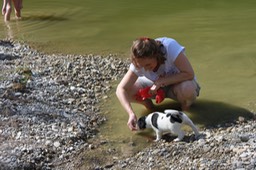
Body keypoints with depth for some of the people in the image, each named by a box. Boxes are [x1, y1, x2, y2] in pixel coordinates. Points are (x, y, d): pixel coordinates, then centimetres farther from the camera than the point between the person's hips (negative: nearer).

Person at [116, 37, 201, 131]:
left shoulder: (170, 47, -34)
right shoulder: (139, 63, -23)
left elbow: (189, 74, -32)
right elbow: (121, 89, -25)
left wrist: (161, 82, -34)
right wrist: (131, 114, -40)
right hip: (156, 85, 2)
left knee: (187, 89, -40)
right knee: (125, 91, -22)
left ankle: (186, 104, -4)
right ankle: (147, 102, 8)